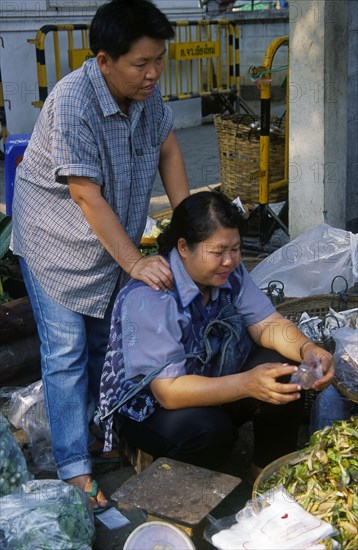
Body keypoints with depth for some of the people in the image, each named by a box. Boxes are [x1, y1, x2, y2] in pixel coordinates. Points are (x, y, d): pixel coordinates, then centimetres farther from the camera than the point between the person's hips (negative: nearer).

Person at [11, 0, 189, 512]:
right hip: (58, 244, -7)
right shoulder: (71, 104, -30)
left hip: (112, 239, 7)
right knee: (67, 353, -4)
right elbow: (88, 198, -30)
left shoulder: (145, 90, -8)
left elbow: (167, 149, 2)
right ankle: (74, 468, 6)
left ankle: (91, 426, 38)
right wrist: (135, 262, -30)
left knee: (103, 342, 17)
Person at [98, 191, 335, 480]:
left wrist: (307, 349, -29)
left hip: (213, 383, 6)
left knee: (285, 373, -18)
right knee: (210, 430, -35)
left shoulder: (231, 272, -9)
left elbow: (267, 324, -6)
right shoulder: (147, 297, -31)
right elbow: (169, 392, -33)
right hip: (148, 407, -6)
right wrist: (247, 384, -45)